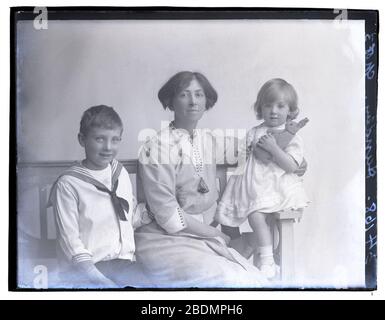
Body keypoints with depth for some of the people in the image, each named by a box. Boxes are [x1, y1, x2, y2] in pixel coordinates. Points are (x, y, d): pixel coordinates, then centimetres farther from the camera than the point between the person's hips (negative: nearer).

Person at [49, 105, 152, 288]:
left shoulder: (121, 173, 10)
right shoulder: (68, 184, -7)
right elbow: (70, 240, -9)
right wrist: (98, 278, -17)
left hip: (122, 261, 6)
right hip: (82, 268, -5)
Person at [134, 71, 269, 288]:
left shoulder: (208, 140, 8)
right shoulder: (158, 148, -14)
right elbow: (167, 214, -16)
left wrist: (208, 229, -2)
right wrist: (215, 234, -8)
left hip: (204, 236, 6)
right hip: (166, 240, -6)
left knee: (256, 279, -11)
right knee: (230, 281, -23)